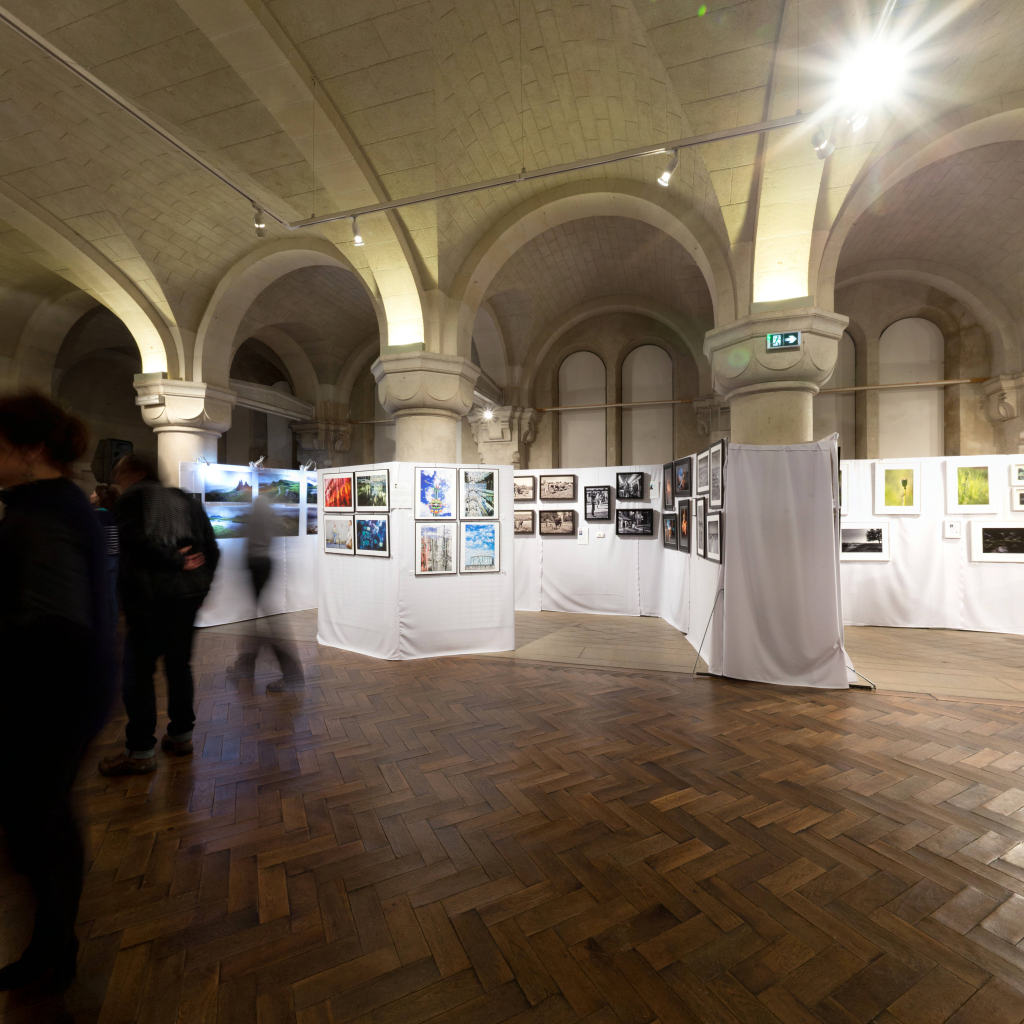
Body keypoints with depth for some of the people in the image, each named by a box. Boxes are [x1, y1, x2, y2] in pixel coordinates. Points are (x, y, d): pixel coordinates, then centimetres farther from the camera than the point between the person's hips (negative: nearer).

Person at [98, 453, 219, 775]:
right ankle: (181, 735, 27)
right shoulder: (185, 500, 15)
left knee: (138, 671, 3)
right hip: (189, 595, 7)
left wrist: (176, 562, -13)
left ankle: (140, 751, 9)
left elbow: (138, 541, -21)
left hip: (151, 597, -7)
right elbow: (211, 549, 10)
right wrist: (200, 586, 12)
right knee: (179, 665, 16)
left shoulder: (133, 497, -3)